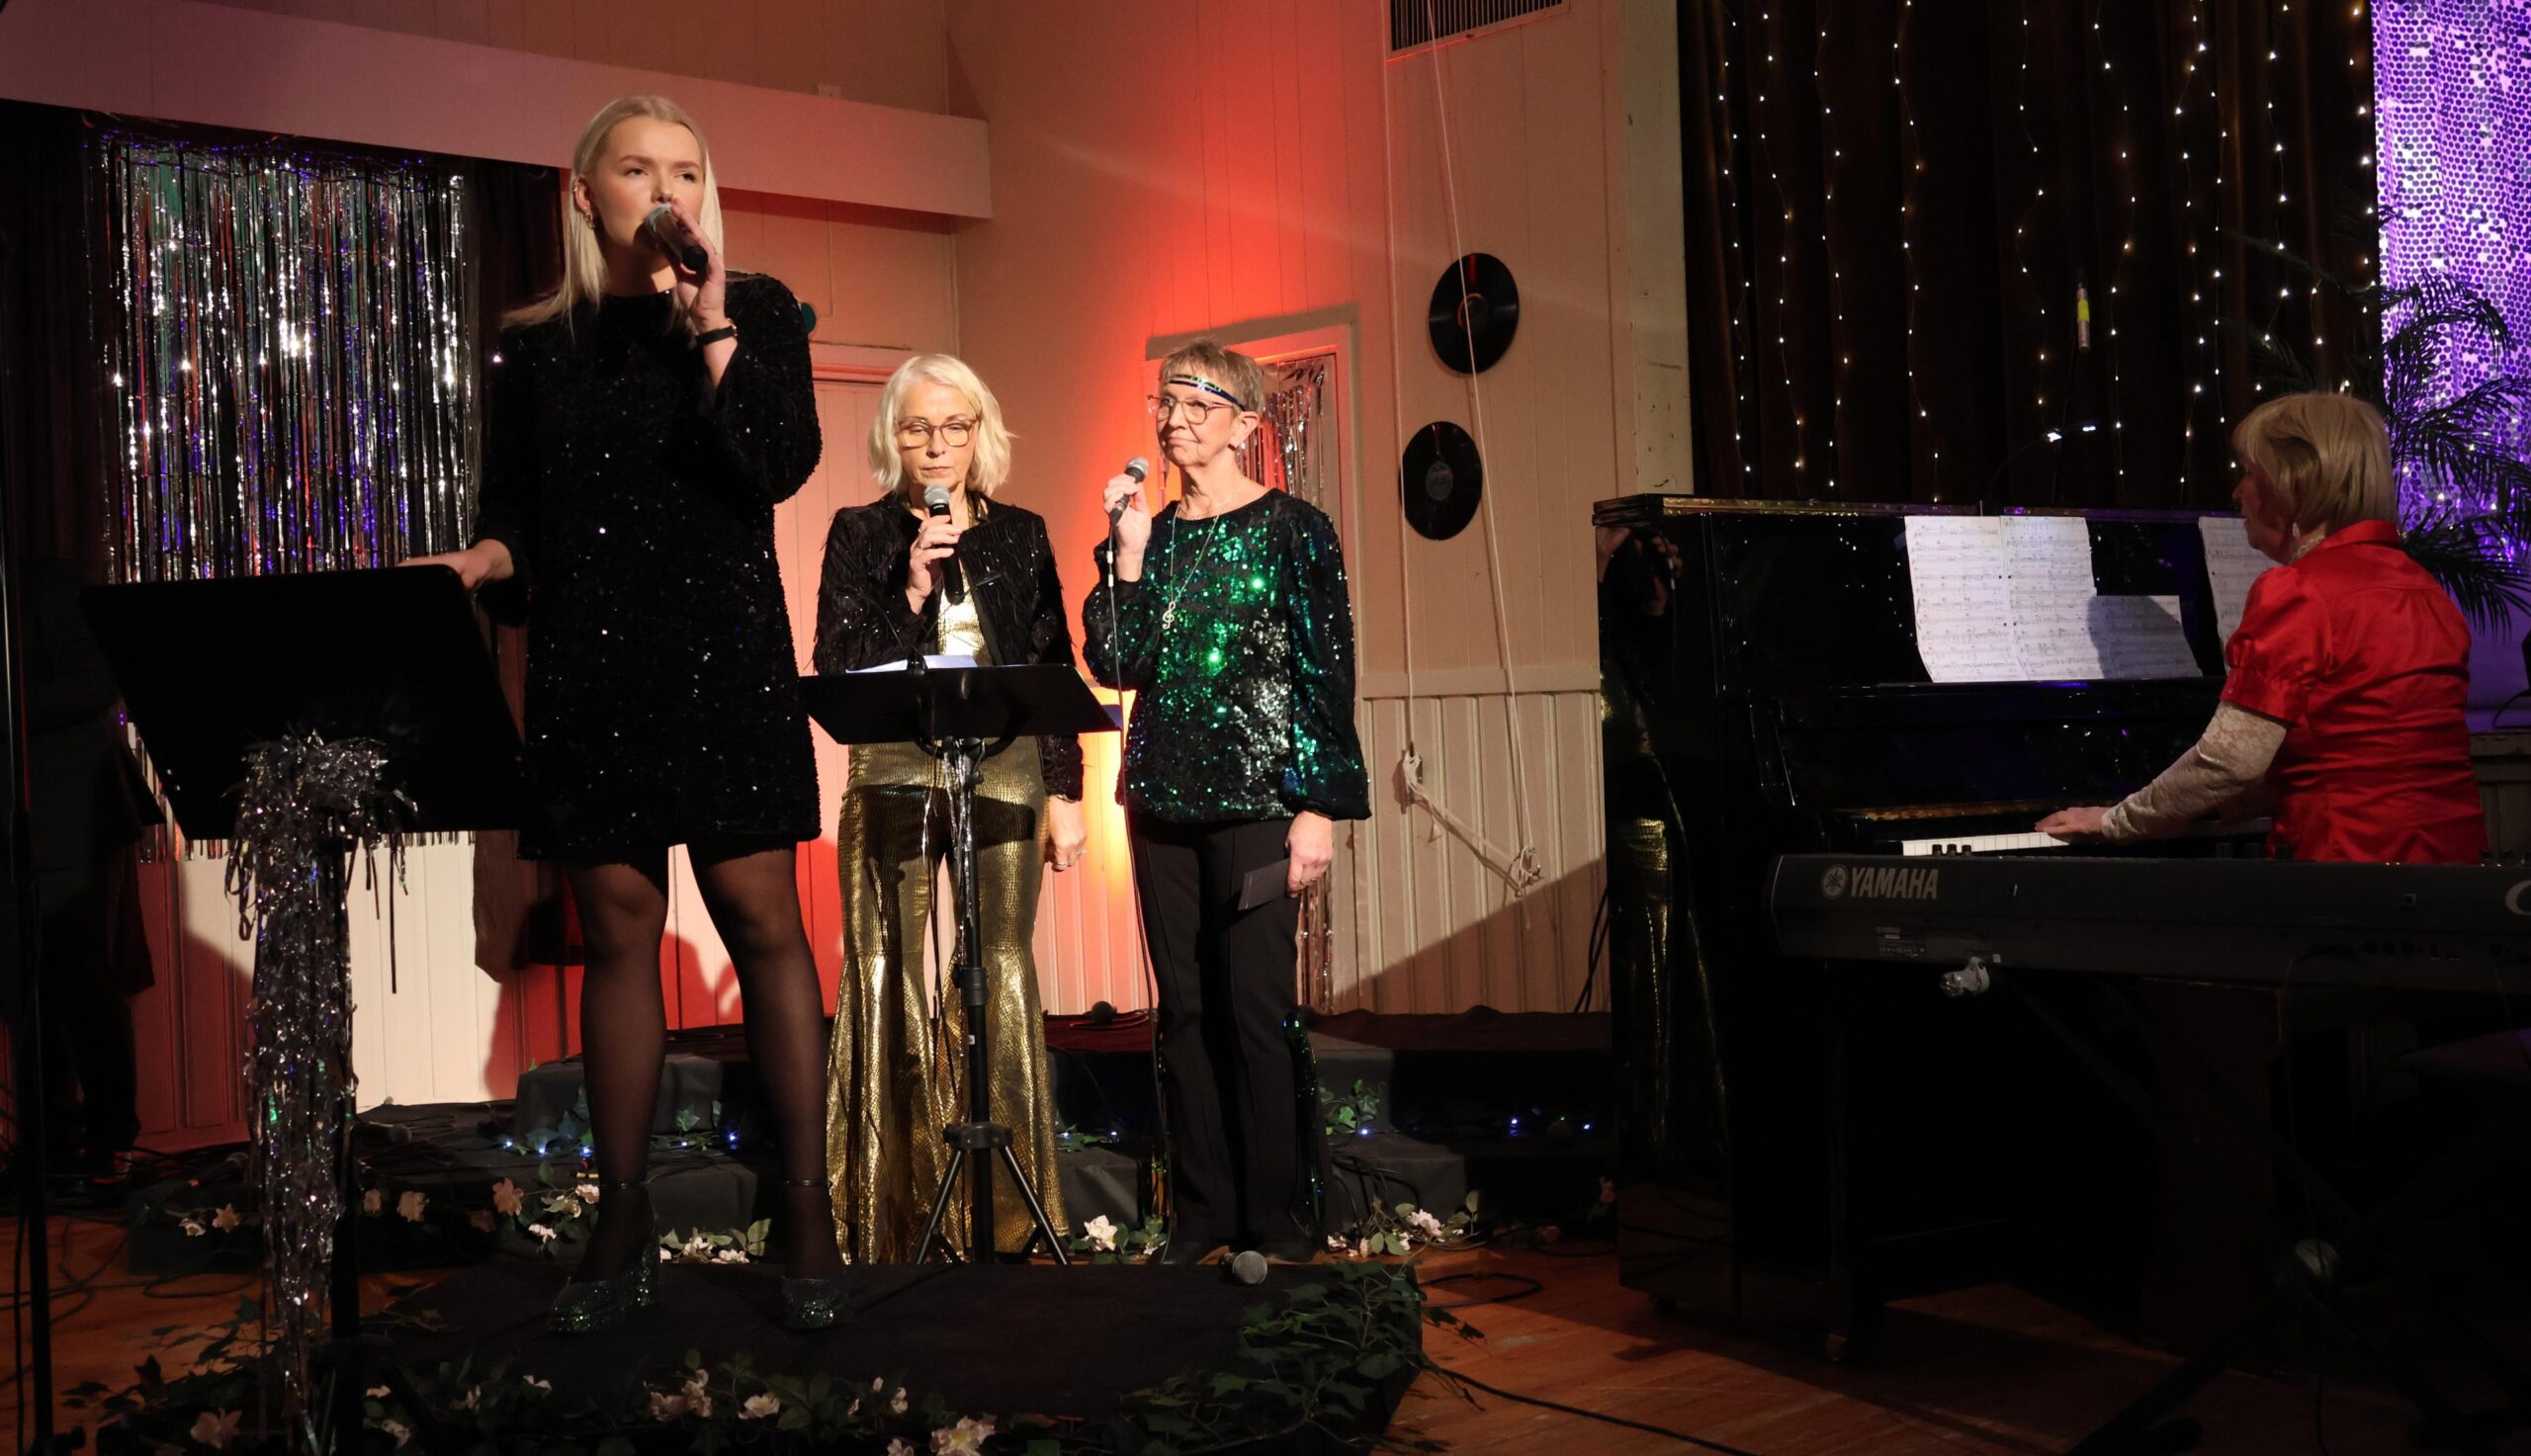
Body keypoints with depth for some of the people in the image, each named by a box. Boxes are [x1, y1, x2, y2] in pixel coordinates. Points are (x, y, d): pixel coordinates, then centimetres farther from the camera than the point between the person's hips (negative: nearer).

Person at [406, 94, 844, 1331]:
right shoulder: (534, 347, 12)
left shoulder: (755, 312, 7)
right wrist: (468, 564, -8)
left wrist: (709, 324, -13)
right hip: (587, 670, 2)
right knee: (617, 929, 5)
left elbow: (782, 463, -8)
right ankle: (622, 1222, 13)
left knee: (761, 917, -4)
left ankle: (808, 1209, 3)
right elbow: (513, 521, 13)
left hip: (724, 656, -2)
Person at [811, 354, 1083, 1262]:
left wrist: (1065, 792, 6)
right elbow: (836, 667, 0)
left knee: (1000, 980, -2)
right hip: (894, 780, -1)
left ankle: (1007, 1214, 6)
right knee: (897, 989, -5)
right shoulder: (860, 534, 8)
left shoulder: (1020, 537, 13)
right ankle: (899, 1216, 1)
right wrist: (911, 592, -12)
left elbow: (1054, 673, 12)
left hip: (1004, 779, 1)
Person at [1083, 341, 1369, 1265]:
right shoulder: (1154, 533, 12)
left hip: (1256, 796, -5)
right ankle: (1201, 1211, 16)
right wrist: (1129, 553, -3)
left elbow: (1326, 670, -5)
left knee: (1255, 1009, -5)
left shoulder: (1291, 530, -1)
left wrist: (1317, 806, -11)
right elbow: (1117, 665, 4)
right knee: (1183, 1009, 7)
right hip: (1162, 797, 5)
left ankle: (1275, 1220, 5)